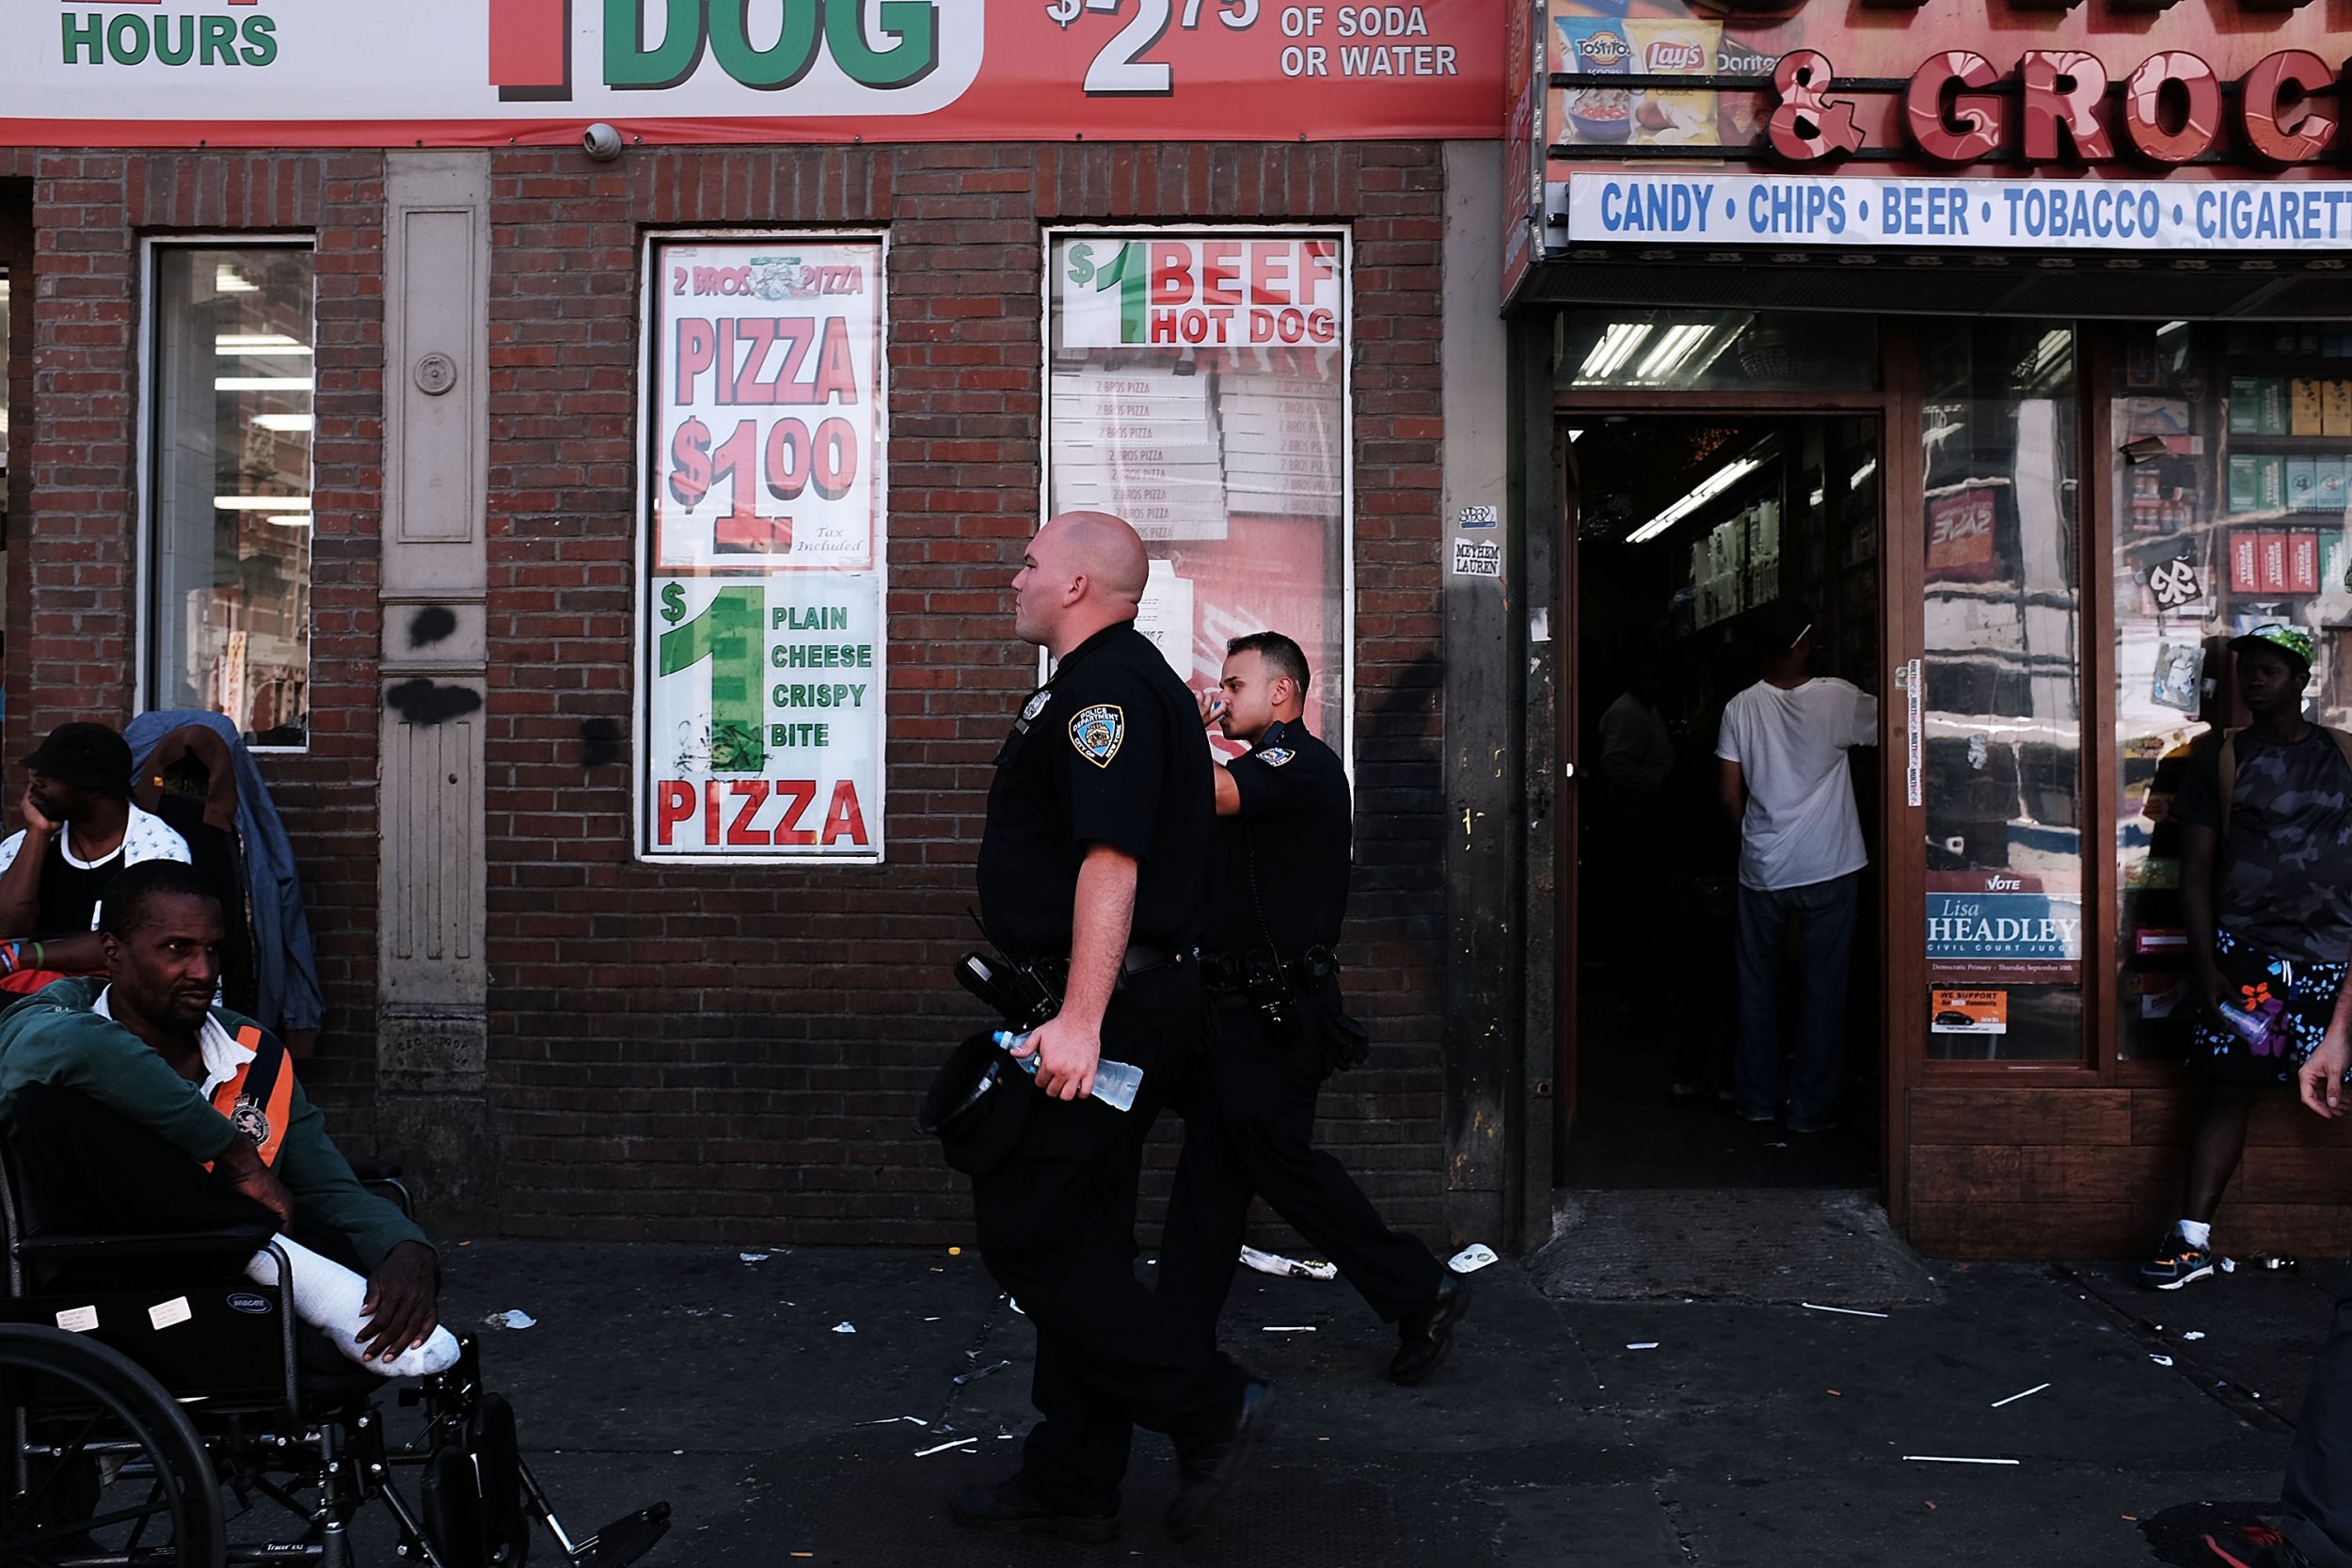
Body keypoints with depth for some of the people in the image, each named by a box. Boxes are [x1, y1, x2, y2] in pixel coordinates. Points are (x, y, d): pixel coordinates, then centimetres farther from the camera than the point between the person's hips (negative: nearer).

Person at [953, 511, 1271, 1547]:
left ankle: (1208, 1407, 0)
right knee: (1077, 1236, 13)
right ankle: (1072, 1482, 21)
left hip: (1107, 1006, -11)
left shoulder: (1107, 687, -16)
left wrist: (1080, 1020, -31)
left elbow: (1110, 859, -26)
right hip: (1121, 1006, 11)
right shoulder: (1105, 682, 19)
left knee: (1025, 1231, -7)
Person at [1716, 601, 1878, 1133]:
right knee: (1823, 987, 6)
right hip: (1829, 869, -2)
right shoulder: (1838, 700, -10)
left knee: (1757, 984, 14)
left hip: (1761, 869, 2)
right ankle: (1812, 1107, 10)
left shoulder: (1741, 708, -4)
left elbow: (1729, 791, -2)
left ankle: (1757, 1098, 21)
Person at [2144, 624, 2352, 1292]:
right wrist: (2205, 967, -5)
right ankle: (2192, 1241, 6)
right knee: (2231, 1092, 2)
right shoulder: (2219, 762, 6)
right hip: (2248, 953, -1)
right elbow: (2196, 873, 3)